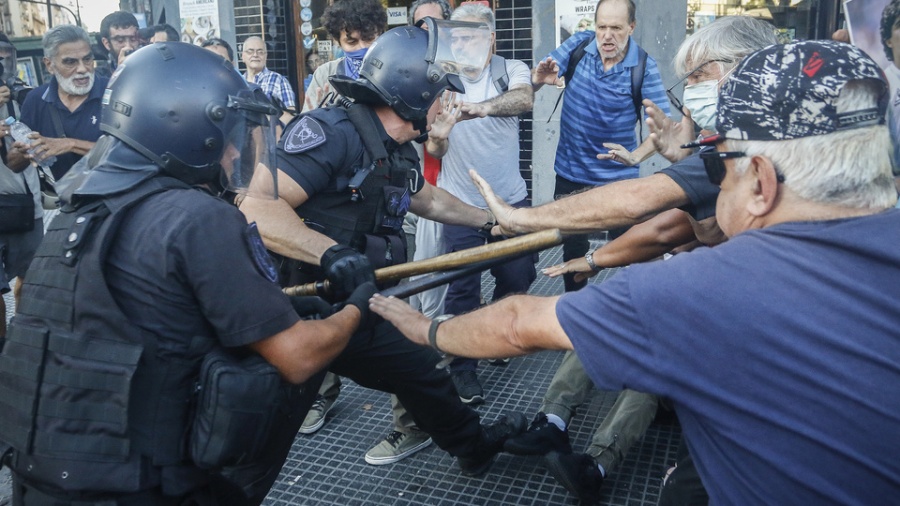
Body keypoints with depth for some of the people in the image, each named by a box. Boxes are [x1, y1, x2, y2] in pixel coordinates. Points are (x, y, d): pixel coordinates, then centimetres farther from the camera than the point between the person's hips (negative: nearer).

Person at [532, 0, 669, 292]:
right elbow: (538, 77, -6)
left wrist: (635, 156, -35)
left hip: (619, 178, -2)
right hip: (570, 174, 3)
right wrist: (539, 78, -31)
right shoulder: (578, 44, -7)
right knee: (572, 249, 17)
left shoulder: (644, 68, -14)